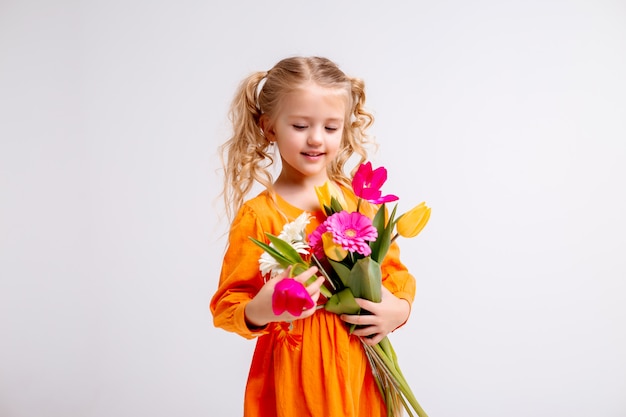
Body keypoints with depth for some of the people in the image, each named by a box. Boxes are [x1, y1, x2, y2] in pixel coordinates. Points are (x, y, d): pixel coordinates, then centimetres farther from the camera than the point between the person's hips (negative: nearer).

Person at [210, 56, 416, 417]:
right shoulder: (258, 215, -10)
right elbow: (226, 304, -8)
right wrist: (258, 312, -29)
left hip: (360, 368, 3)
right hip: (295, 370, -3)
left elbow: (394, 268, 10)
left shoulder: (360, 199, 1)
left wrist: (399, 308, -10)